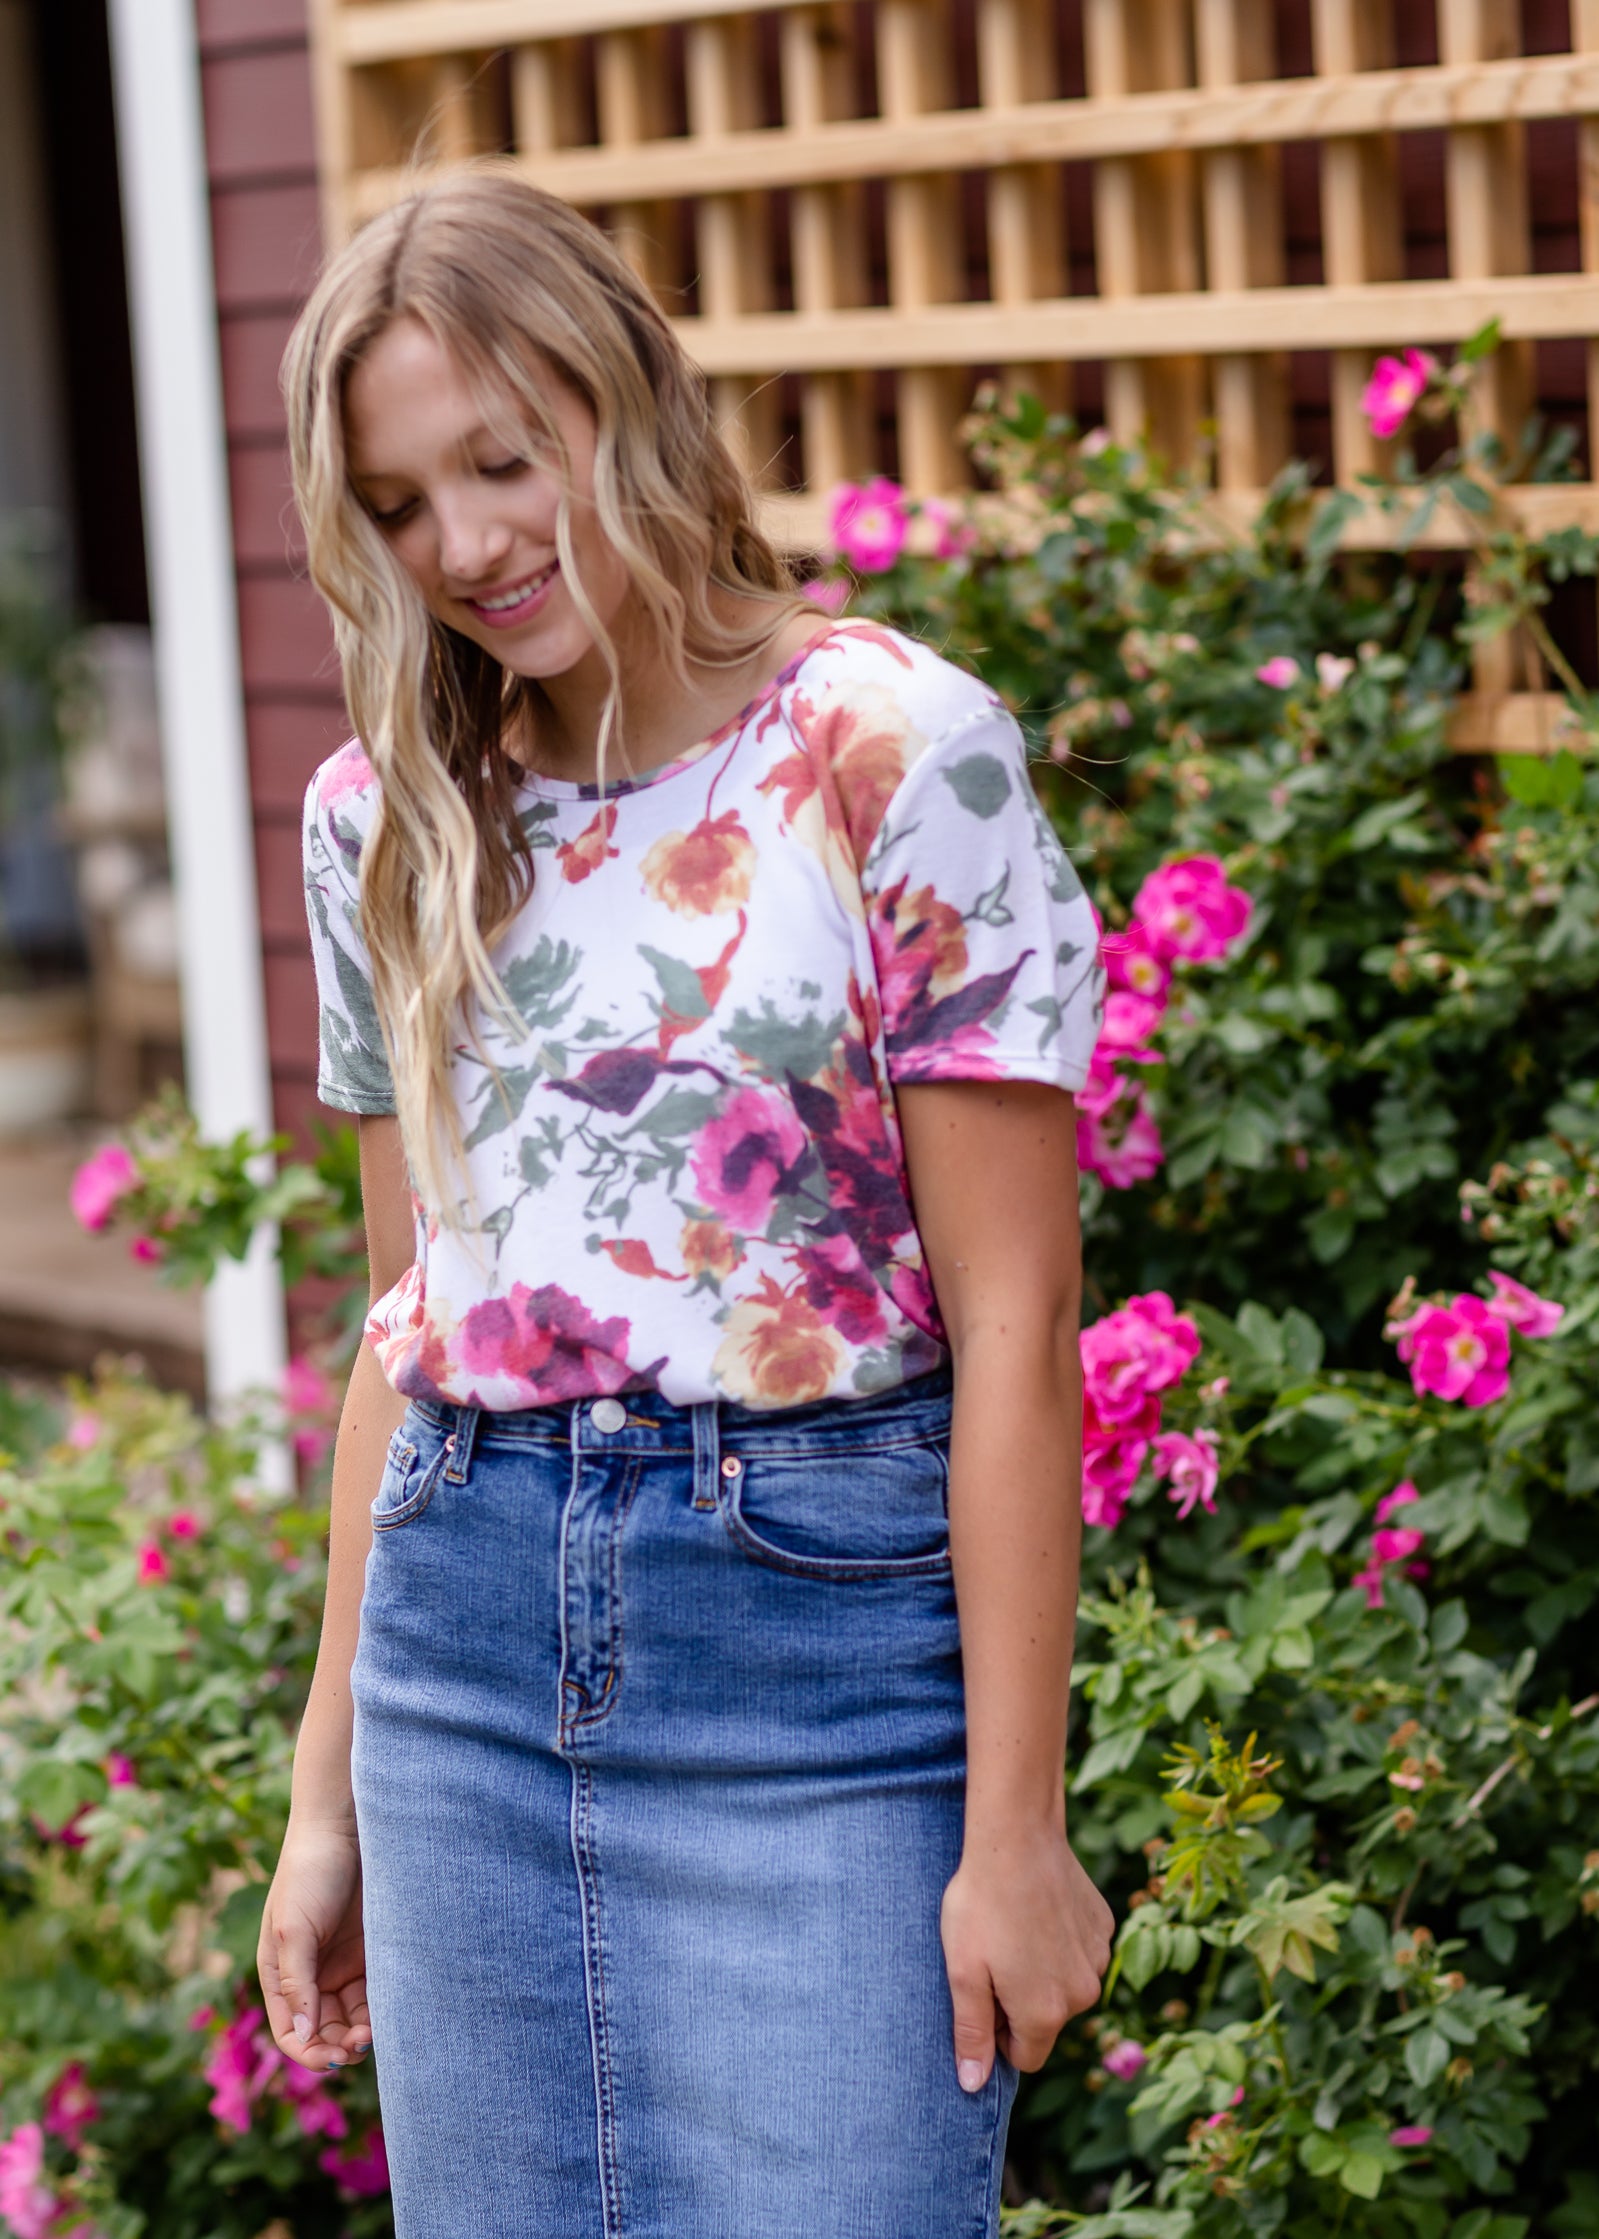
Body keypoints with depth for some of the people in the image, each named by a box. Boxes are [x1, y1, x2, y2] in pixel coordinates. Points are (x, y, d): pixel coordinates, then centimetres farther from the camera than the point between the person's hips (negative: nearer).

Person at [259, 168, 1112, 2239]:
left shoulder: (897, 759, -8)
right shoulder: (387, 821, 8)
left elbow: (1013, 1324, -10)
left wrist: (1015, 1827, -12)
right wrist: (325, 1798, 15)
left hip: (823, 1621, -5)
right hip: (467, 1627, 5)